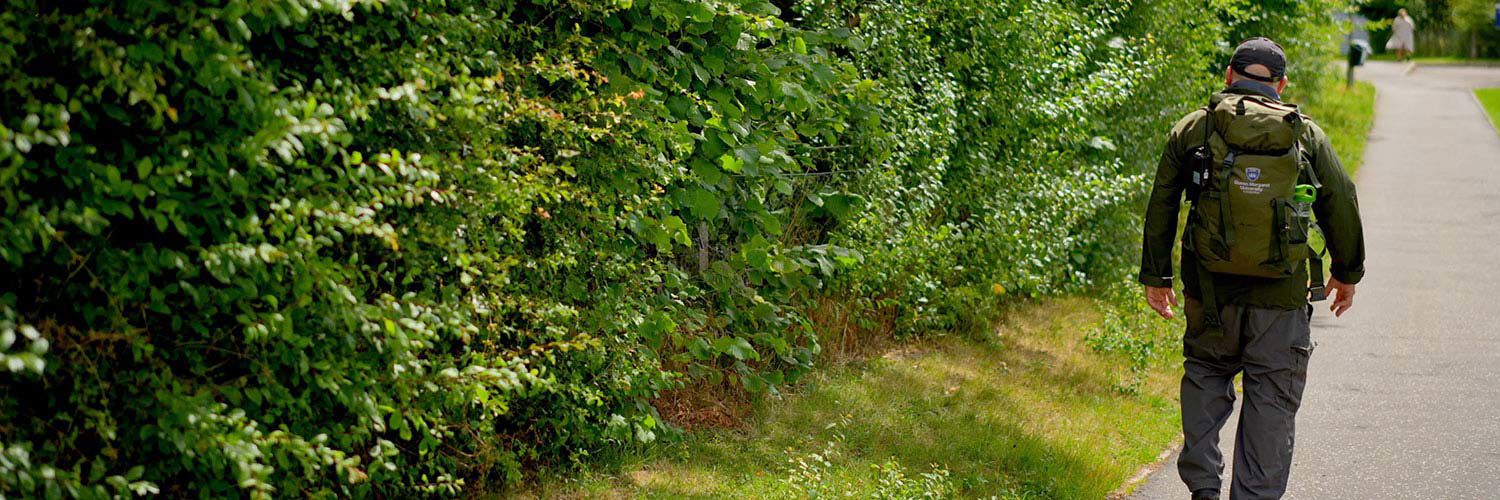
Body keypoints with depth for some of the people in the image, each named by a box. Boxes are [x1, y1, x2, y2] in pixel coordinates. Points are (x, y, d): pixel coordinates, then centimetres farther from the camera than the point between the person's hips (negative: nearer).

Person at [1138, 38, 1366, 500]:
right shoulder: (1306, 134, 3)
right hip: (1281, 294, -1)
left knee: (1206, 373, 21)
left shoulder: (1192, 129, 3)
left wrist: (1155, 276, 13)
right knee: (1271, 400, 8)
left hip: (1209, 290, 1)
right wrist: (1347, 273, 18)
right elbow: (1341, 204, 5)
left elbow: (1160, 207, 4)